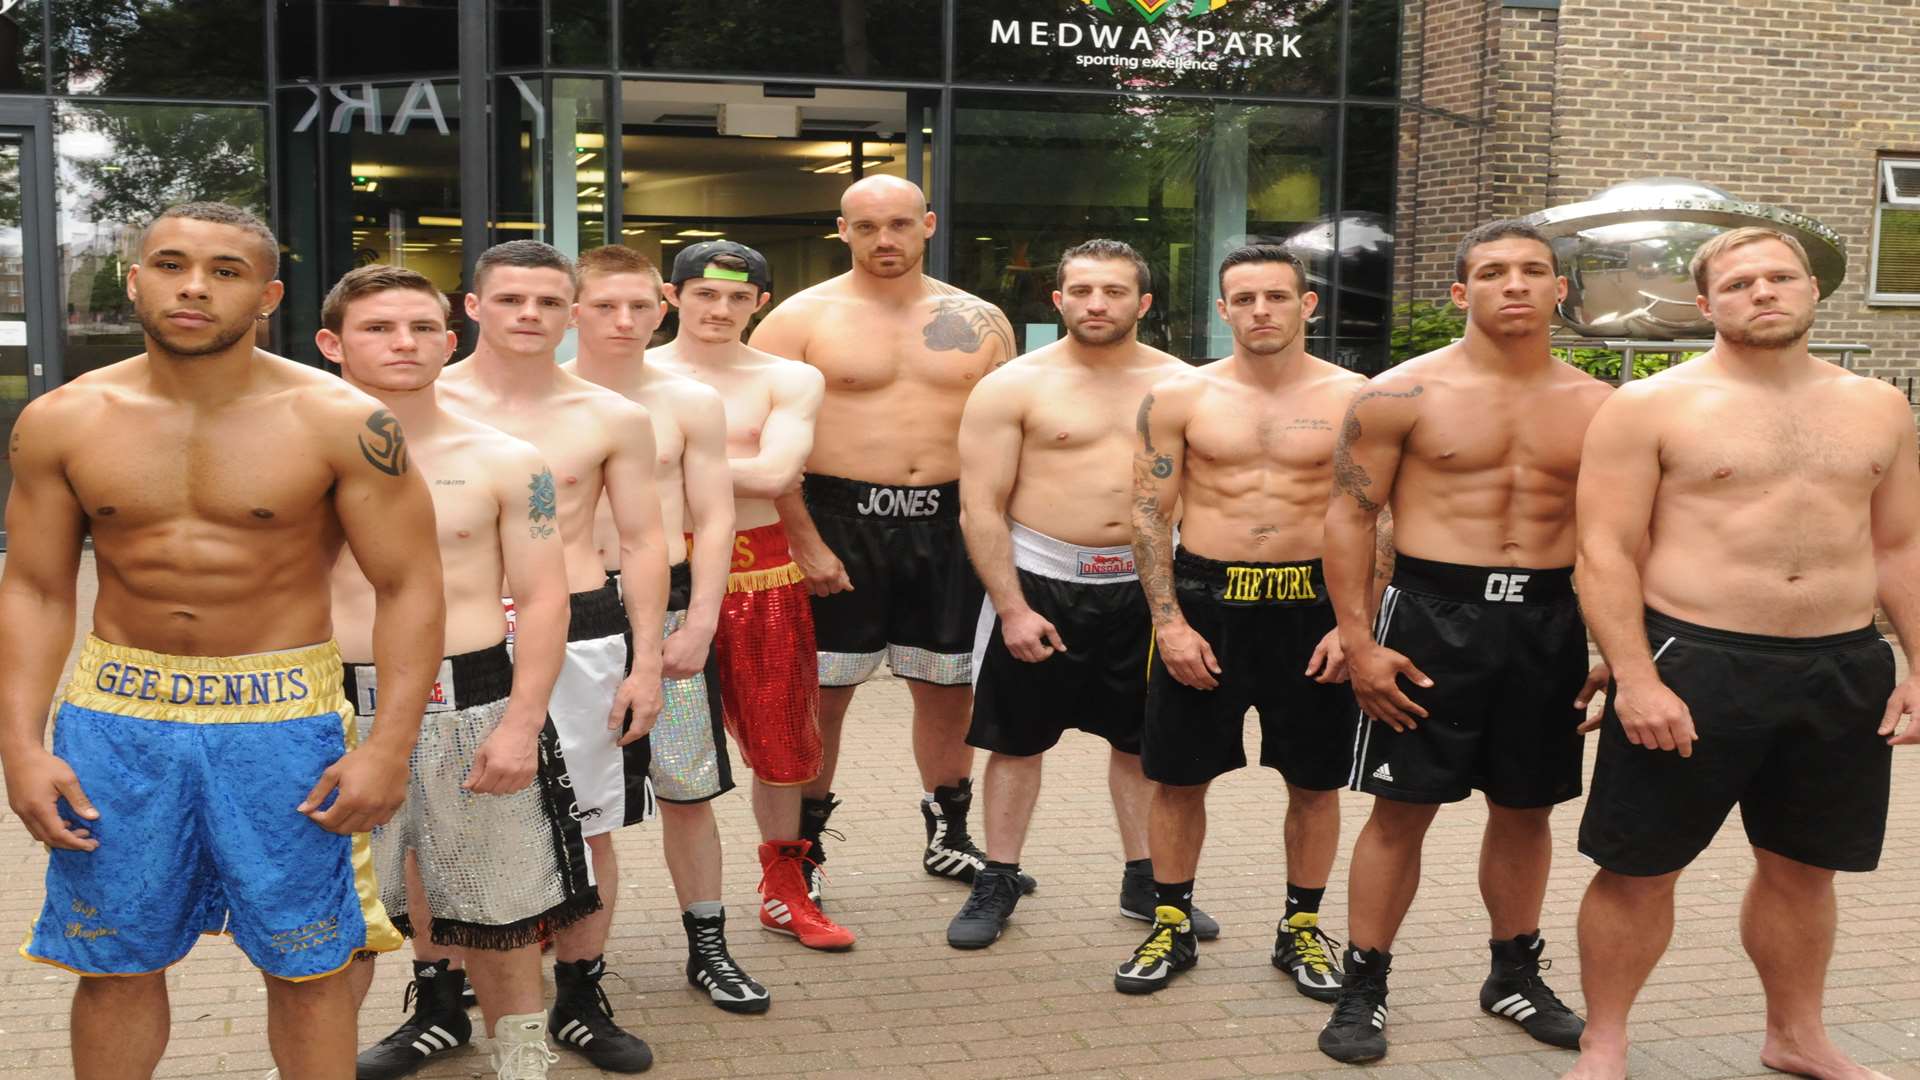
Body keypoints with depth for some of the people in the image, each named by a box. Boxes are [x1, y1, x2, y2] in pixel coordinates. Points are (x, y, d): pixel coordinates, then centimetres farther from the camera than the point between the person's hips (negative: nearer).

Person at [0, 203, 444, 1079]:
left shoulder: (341, 423, -9)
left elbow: (408, 586, -8)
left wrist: (391, 745, -14)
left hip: (282, 718, -2)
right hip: (116, 715, 3)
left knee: (304, 962, 5)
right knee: (116, 961, 13)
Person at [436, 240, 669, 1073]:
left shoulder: (612, 419, 3)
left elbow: (642, 544, 6)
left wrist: (646, 664, 1)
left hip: (582, 639, 1)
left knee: (588, 829, 8)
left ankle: (579, 1001, 25)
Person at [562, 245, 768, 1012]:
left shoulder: (690, 403, 3)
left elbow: (713, 521, 2)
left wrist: (700, 623, -8)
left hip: (665, 605, 0)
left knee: (687, 788, 4)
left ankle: (707, 947, 17)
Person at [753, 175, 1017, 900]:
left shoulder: (978, 321, 9)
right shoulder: (802, 319, -1)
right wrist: (803, 540, -13)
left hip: (946, 524, 3)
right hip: (839, 520, -3)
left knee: (950, 689, 11)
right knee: (819, 694, 1)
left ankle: (949, 838, 29)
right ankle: (800, 850, 16)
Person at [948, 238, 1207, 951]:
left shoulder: (1180, 384, 5)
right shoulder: (1013, 387, -4)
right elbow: (980, 509, -7)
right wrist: (1012, 610, -13)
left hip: (1145, 585, 3)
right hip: (1041, 583, -2)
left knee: (1141, 737, 12)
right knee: (1017, 738, 6)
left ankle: (1144, 879, 27)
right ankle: (998, 882, 19)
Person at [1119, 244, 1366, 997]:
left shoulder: (1353, 400, 0)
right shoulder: (1178, 397, 1)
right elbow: (1148, 515, 0)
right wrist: (1170, 622, -8)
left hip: (1311, 603, 0)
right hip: (1203, 599, 0)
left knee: (1314, 780, 9)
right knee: (1179, 777, 7)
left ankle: (1302, 931, 27)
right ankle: (1171, 927, 23)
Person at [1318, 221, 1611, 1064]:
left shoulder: (1595, 406, 7)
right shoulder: (1404, 395, -4)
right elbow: (1349, 516, -5)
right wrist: (1358, 641, -11)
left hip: (1548, 620, 4)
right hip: (1433, 613, -3)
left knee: (1526, 808, 14)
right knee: (1403, 808, 0)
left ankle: (1515, 973, 32)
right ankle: (1363, 987, 13)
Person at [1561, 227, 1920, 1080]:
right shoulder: (1648, 408, -5)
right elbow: (1607, 553, -9)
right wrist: (1635, 679, -17)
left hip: (1845, 672, 4)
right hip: (1693, 663, -4)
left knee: (1801, 869, 17)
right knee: (1639, 870, 2)